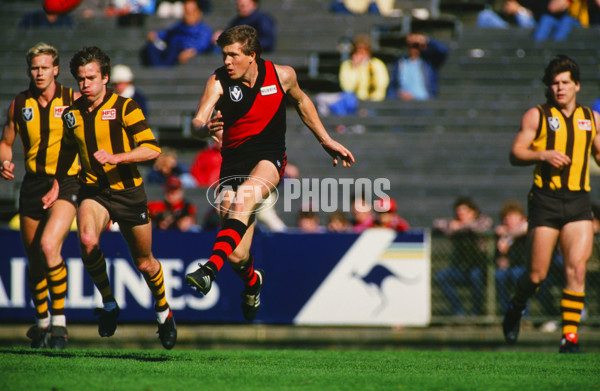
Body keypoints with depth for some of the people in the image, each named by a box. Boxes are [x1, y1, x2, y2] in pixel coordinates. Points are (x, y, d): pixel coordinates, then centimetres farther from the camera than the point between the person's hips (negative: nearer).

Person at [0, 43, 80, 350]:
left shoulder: (73, 100, -3)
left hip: (66, 183, -4)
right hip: (33, 184, 4)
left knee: (49, 245, -25)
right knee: (34, 260, 10)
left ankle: (59, 321, -15)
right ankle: (42, 323, 33)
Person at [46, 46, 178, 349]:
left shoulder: (124, 108, -9)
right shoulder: (73, 114, 4)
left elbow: (152, 148, -16)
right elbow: (67, 151, 23)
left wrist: (115, 157, -27)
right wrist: (56, 186, 22)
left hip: (128, 192, -2)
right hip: (93, 191, 2)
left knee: (144, 263, 9)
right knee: (87, 241, -29)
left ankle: (164, 311, 37)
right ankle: (108, 302, -7)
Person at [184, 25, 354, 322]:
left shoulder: (281, 76, -2)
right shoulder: (219, 81, -7)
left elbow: (301, 102, 20)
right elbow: (198, 122, -19)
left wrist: (326, 141, 23)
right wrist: (205, 129, -43)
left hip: (270, 158, -1)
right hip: (234, 162, 1)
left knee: (245, 195, -37)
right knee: (237, 256, -2)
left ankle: (211, 268, -51)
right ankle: (252, 281, 36)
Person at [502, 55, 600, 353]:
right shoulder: (537, 116, 3)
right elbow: (515, 154, -1)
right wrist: (542, 154, -17)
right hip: (545, 200, -2)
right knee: (538, 273, -1)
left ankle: (570, 336, -9)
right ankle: (516, 307, 31)